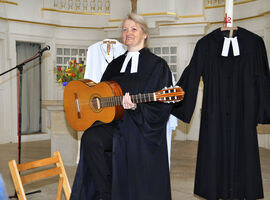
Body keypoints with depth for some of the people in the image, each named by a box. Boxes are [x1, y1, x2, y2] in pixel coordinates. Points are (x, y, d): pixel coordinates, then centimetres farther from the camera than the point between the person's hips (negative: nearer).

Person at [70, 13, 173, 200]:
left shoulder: (157, 65, 0)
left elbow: (162, 107, -7)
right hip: (116, 124, 4)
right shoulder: (115, 64, 17)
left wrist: (136, 107, -24)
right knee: (90, 138, -26)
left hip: (142, 134, -4)